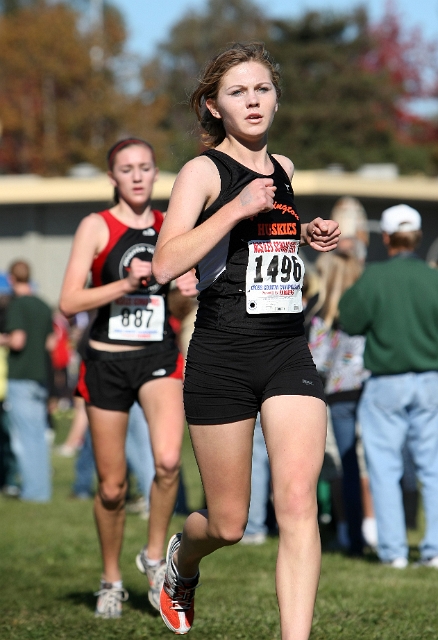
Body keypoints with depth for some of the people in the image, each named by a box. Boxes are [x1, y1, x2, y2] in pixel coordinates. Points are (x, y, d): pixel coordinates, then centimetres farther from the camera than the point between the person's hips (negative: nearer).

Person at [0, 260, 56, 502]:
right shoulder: (44, 306, 10)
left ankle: (34, 489, -7)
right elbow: (51, 343, 13)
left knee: (24, 437, -4)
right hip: (41, 376, 7)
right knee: (39, 434, 12)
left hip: (21, 377, -7)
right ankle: (42, 488, 14)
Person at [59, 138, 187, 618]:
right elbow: (69, 303, -12)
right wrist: (127, 283, -21)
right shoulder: (96, 227, -3)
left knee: (168, 461, -24)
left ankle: (154, 556, -2)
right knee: (111, 486, 5)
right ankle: (111, 581, 26)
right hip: (107, 361, -1)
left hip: (159, 357, 2)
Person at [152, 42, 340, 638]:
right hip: (222, 358, -4)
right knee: (228, 523, 7)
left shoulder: (282, 169, 14)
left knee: (298, 501, -15)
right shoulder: (204, 170, -5)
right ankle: (181, 559, 42)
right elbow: (166, 265, -18)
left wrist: (307, 234, 16)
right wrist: (237, 209, -23)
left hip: (289, 352, 4)